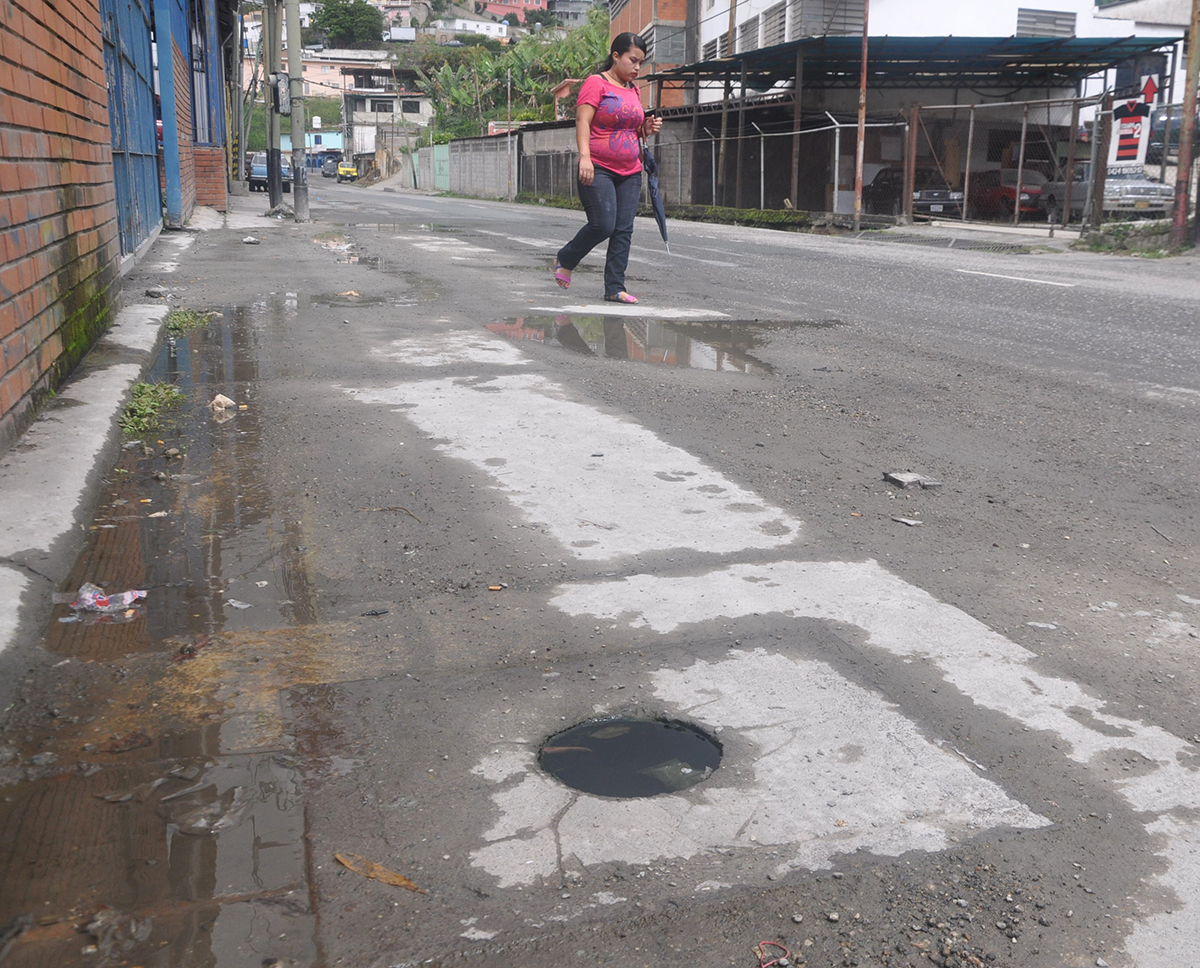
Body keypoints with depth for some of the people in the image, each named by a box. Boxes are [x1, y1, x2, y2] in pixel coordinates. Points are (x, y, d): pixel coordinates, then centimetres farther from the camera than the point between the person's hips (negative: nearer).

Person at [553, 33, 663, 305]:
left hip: (630, 173, 7)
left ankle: (615, 288, 4)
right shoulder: (596, 83, -3)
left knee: (624, 230, 0)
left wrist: (648, 128, 6)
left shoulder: (634, 91, 18)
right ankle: (564, 260, 12)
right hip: (598, 170, -7)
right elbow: (582, 122, -13)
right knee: (603, 225, -14)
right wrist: (584, 156, -26)